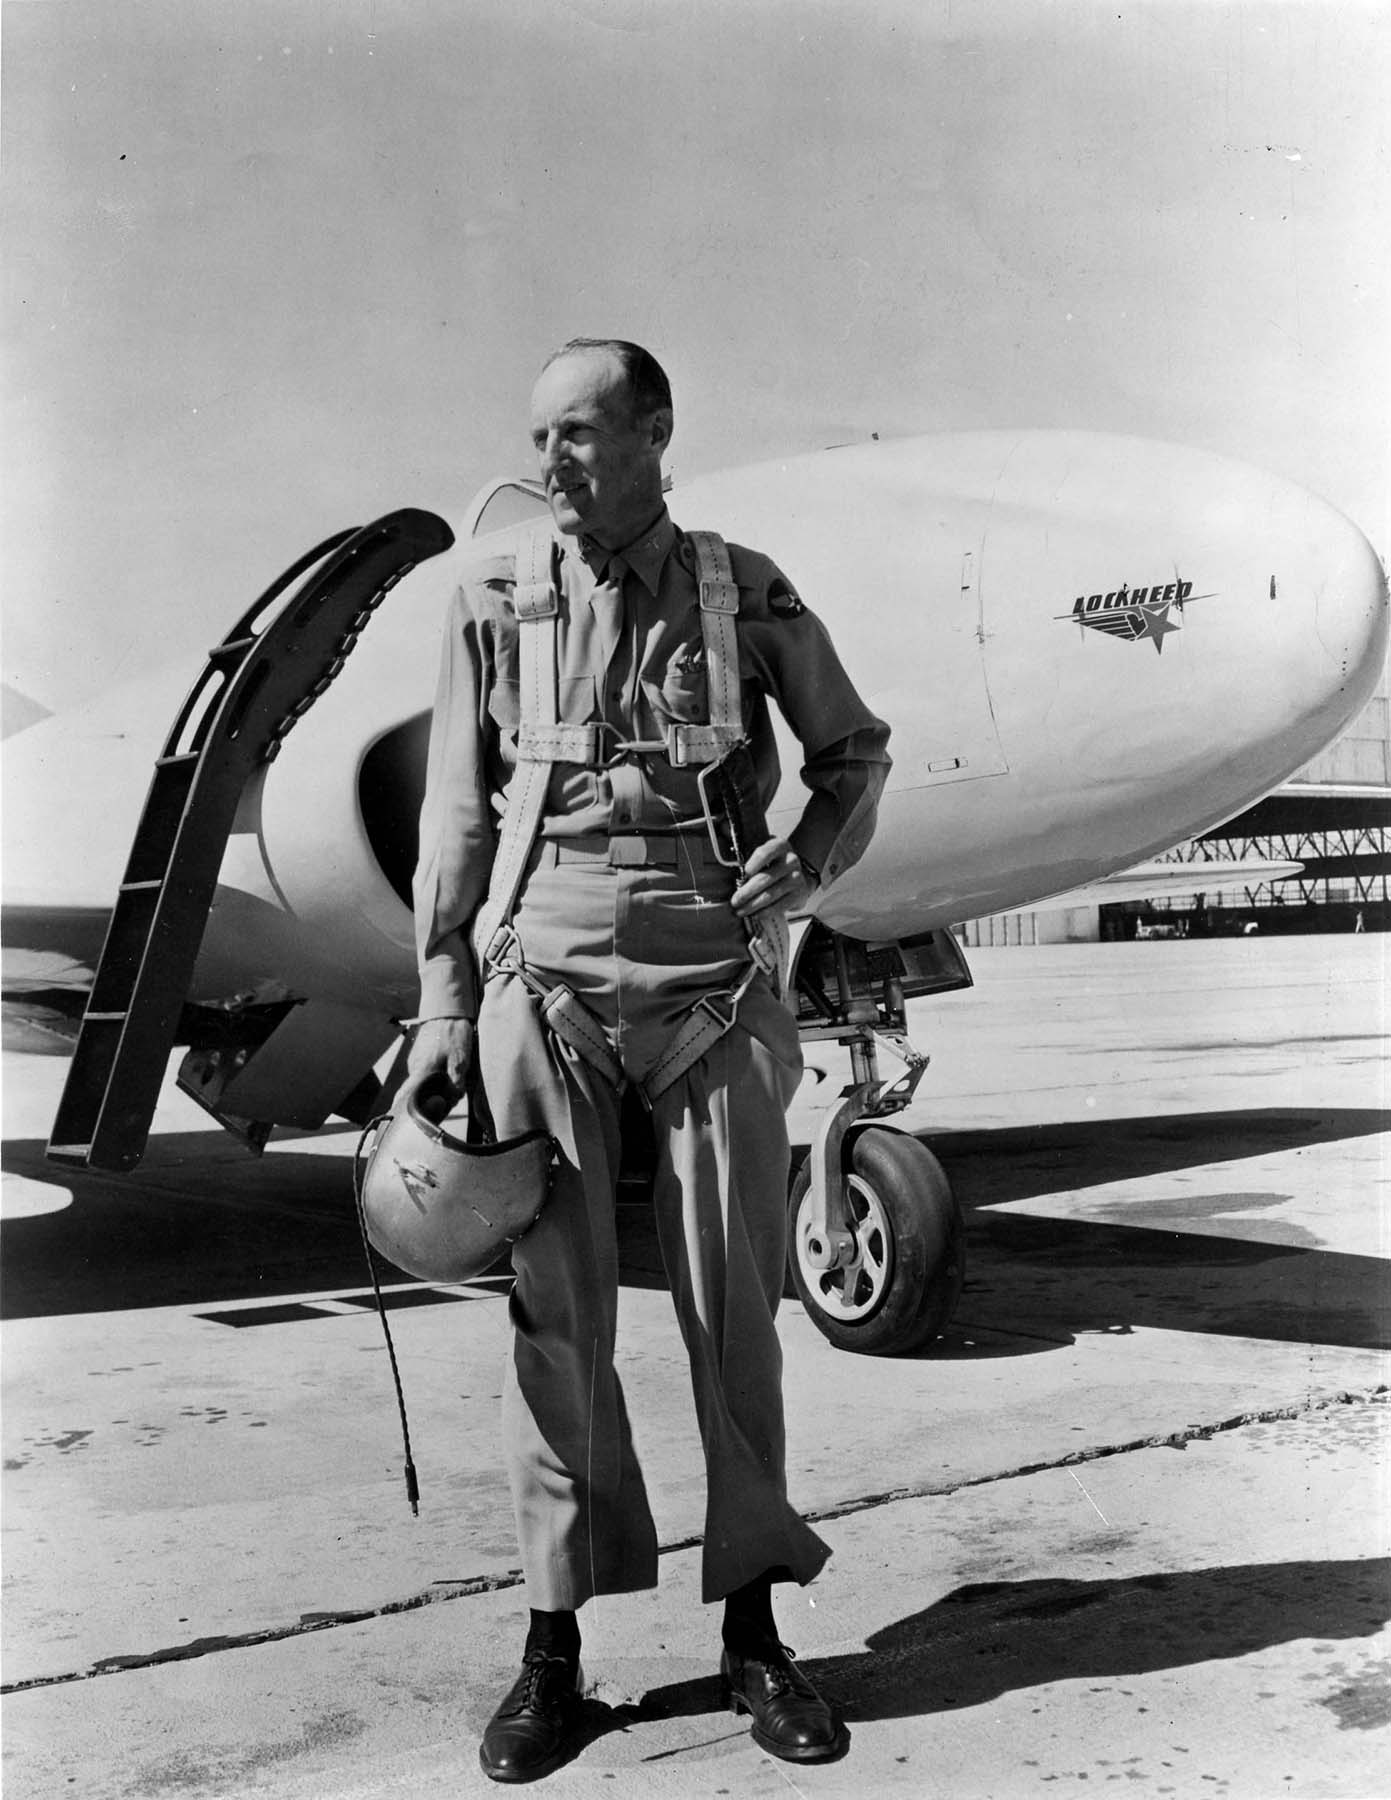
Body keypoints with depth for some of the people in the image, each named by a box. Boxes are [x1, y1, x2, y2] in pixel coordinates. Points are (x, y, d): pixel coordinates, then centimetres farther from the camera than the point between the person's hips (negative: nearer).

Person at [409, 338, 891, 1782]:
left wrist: (807, 861, -3)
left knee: (732, 1303, 5)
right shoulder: (496, 600, 5)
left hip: (712, 975, 0)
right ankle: (554, 1645, 12)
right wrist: (443, 1000, 2)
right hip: (544, 972, 0)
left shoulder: (745, 594, 4)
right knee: (553, 1309, 1)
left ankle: (751, 1629, 18)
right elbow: (457, 813, 6)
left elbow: (856, 750, 15)